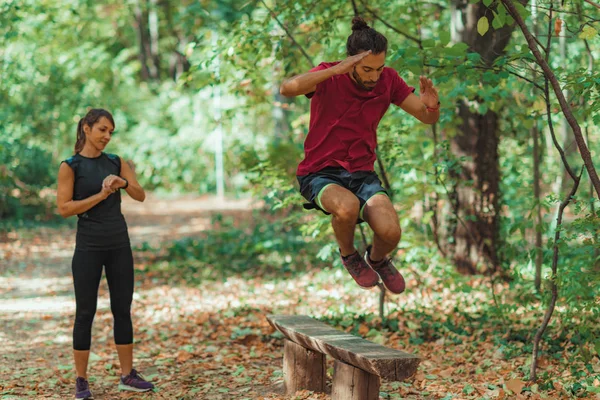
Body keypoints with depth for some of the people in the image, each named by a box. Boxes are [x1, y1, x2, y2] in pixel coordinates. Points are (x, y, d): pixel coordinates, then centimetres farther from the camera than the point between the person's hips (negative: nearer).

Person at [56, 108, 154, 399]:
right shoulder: (69, 166, -6)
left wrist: (123, 183, -22)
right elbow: (64, 209, -12)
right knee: (85, 313, -1)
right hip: (89, 246, -4)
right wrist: (101, 195, -18)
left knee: (122, 310, 8)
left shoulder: (116, 163, 8)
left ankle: (128, 376, 17)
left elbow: (140, 196, -1)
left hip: (119, 245, 5)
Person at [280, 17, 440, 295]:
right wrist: (337, 70, -42)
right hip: (320, 173, -3)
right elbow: (287, 89, -34)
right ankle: (348, 255, 0)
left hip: (362, 173, 3)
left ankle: (377, 258, 17)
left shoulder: (388, 80, -2)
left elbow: (428, 118, 5)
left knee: (390, 232, -23)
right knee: (348, 206, -37)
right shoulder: (329, 77, -14)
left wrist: (431, 105, -20)